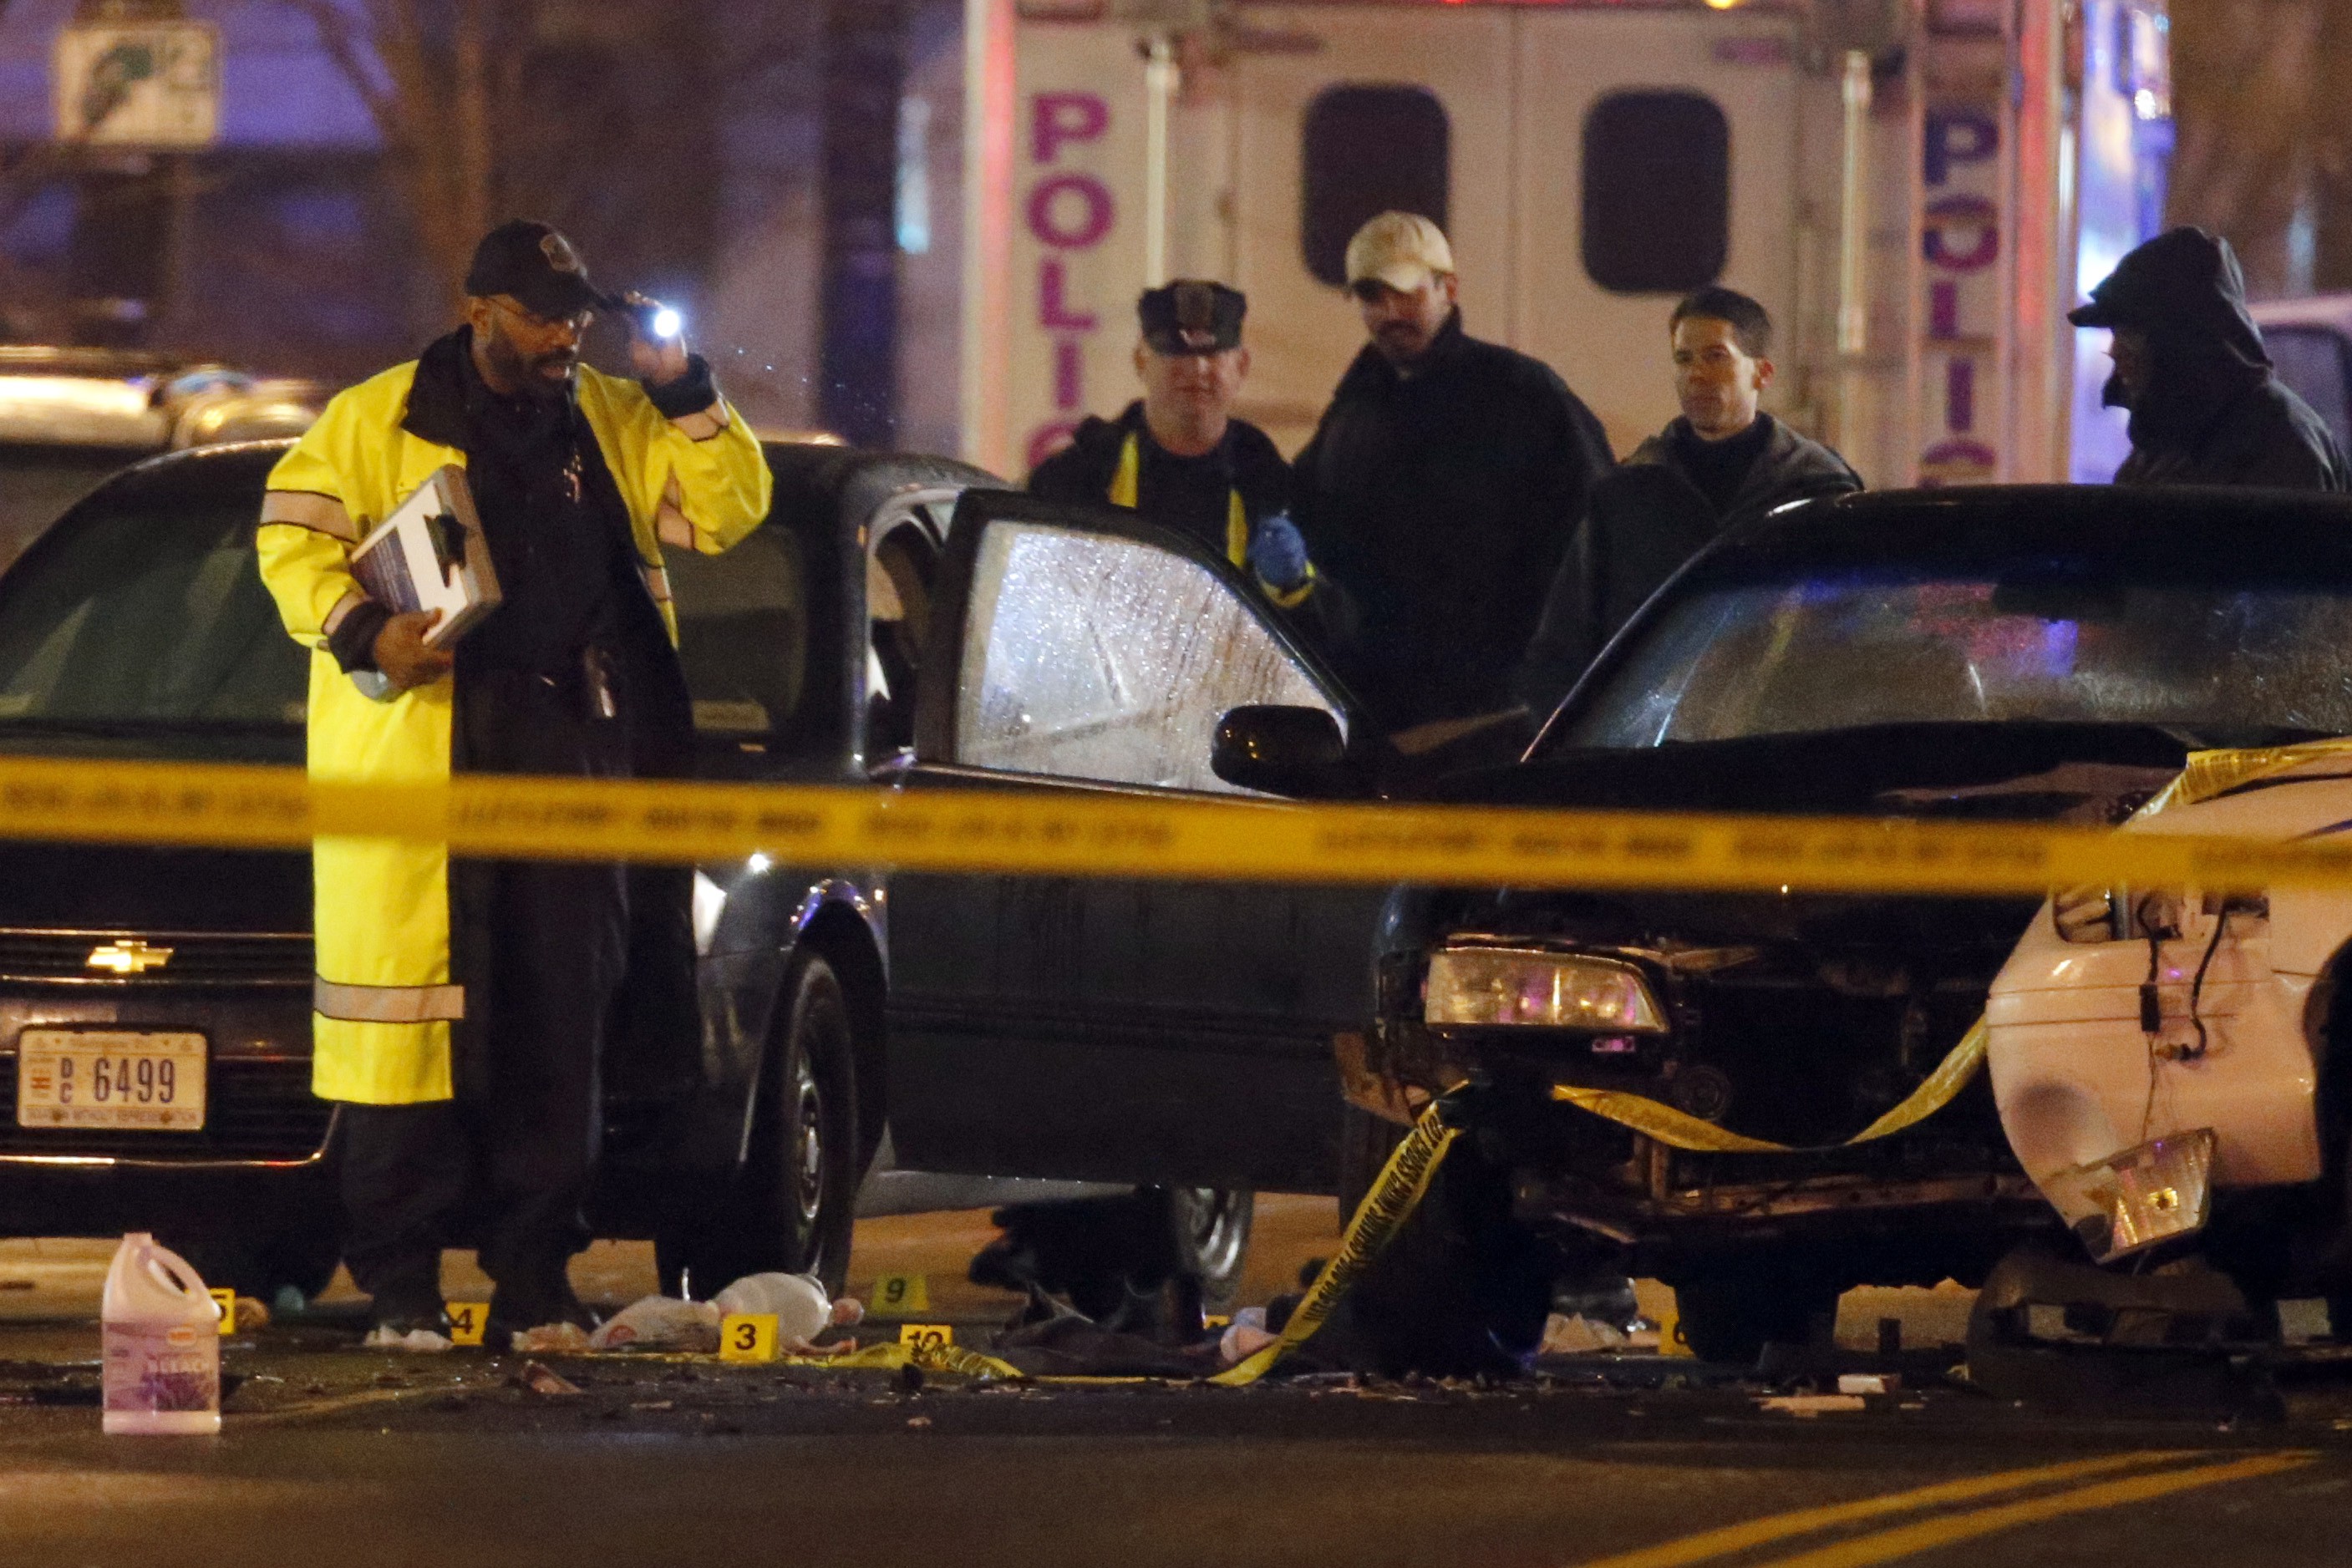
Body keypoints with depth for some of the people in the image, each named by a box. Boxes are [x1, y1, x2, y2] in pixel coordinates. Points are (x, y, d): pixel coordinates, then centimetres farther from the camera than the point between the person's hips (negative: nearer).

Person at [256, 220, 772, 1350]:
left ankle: (535, 1279, 7)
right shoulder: (379, 420, 5)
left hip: (570, 762, 4)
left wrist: (681, 393, -1)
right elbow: (294, 536, 1)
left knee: (561, 1022, 2)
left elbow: (728, 507, 13)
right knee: (412, 1017, -7)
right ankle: (400, 1289, -4)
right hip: (414, 759, -4)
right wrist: (362, 632, -16)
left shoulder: (614, 425, 17)